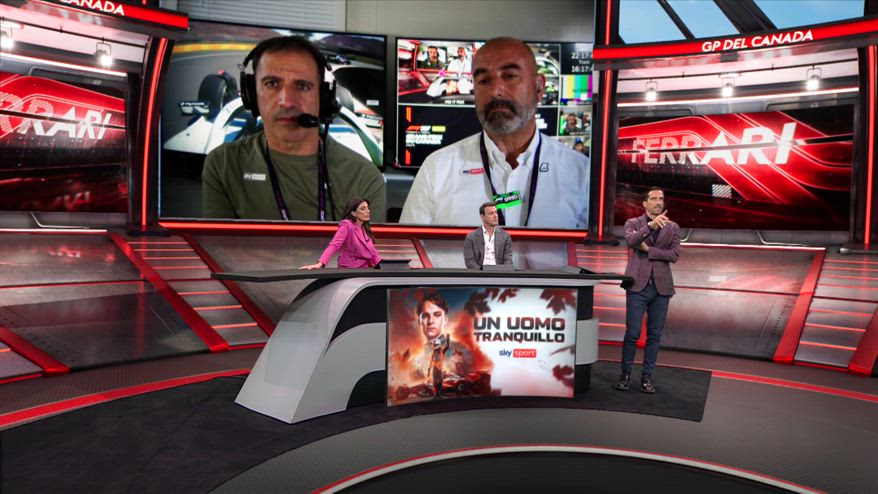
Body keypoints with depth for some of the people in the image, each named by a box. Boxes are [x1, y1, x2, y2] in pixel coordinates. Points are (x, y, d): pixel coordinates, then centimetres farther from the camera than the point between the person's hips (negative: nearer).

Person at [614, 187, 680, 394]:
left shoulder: (673, 227, 10)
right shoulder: (633, 223, 4)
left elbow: (674, 255, -2)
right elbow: (631, 241, -18)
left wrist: (648, 249, -10)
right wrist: (651, 225, -32)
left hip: (662, 287, 2)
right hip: (638, 285, -2)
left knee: (654, 335, 6)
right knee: (632, 333, -2)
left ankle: (647, 376, 16)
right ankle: (625, 374, 12)